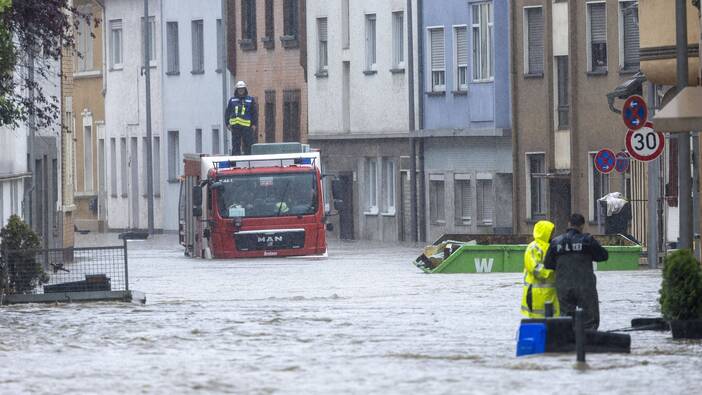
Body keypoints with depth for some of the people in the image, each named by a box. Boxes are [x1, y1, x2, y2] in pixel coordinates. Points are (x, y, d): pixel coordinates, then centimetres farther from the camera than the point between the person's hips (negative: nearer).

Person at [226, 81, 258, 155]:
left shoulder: (251, 100, 8)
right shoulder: (232, 100, 14)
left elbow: (255, 113, 5)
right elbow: (228, 112, 15)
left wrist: (254, 124, -4)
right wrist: (228, 123, 5)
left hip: (246, 126, -2)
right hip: (235, 126, 2)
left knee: (248, 145, -2)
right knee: (235, 145, 1)